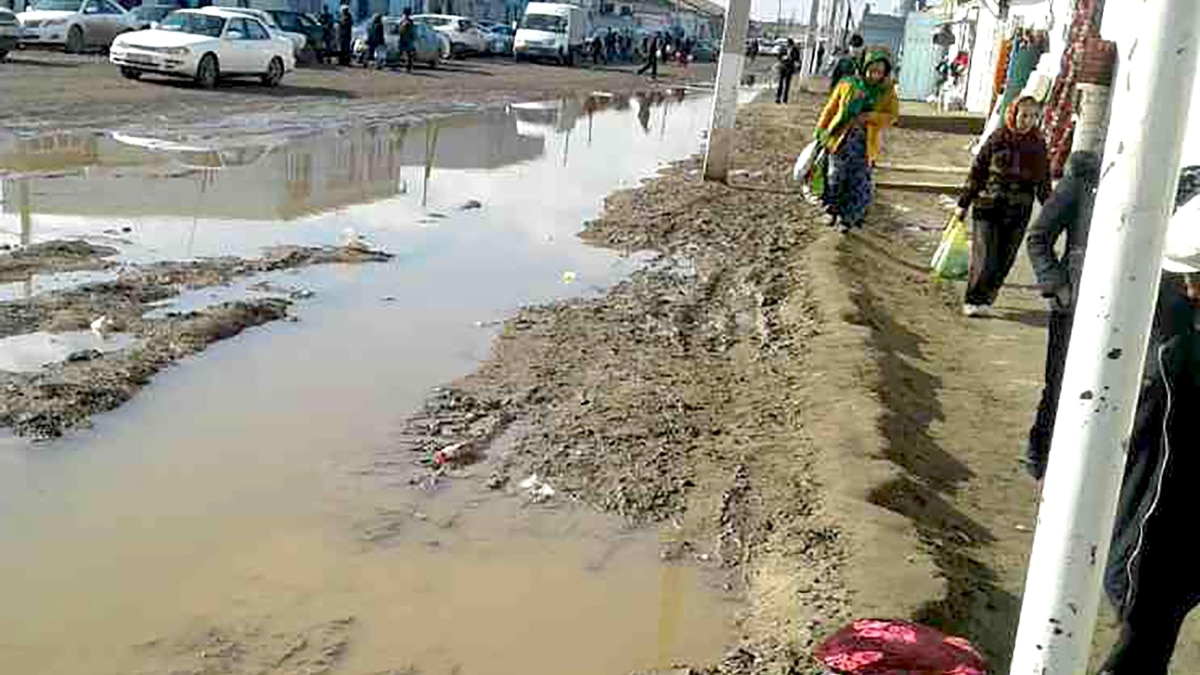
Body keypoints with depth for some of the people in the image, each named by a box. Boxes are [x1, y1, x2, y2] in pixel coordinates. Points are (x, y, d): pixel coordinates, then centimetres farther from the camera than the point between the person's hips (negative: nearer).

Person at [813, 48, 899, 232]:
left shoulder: (888, 92, 3)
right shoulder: (848, 85, 0)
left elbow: (892, 115, -5)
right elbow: (831, 109, 8)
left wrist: (870, 117, -20)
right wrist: (820, 129, 9)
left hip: (865, 144, 0)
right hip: (841, 139, 0)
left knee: (860, 182, 1)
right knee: (836, 177, 4)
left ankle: (848, 218, 15)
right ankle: (833, 210, 27)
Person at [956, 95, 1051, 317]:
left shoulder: (1038, 144, 6)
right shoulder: (998, 139, -3)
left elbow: (1043, 181, 15)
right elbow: (977, 172, 2)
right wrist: (964, 203, 3)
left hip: (1019, 213, 3)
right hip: (988, 206, -3)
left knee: (1004, 261, 4)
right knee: (985, 259, -6)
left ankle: (986, 299, 18)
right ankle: (973, 301, 7)